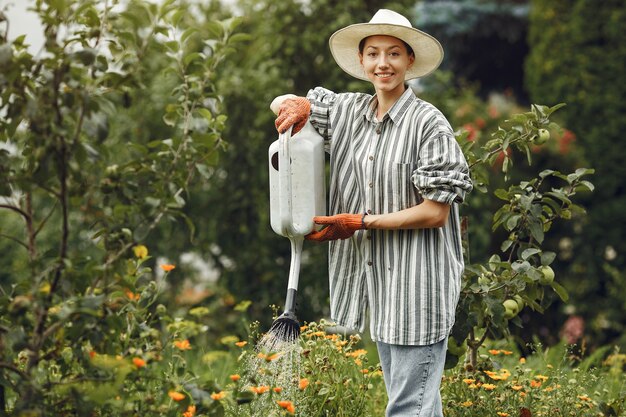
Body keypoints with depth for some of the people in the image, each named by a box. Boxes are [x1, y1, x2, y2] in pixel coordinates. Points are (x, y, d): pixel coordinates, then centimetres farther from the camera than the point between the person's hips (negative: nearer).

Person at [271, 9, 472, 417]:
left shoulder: (428, 122, -12)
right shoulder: (349, 110, 8)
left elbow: (435, 212, -14)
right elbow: (281, 104, 19)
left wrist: (360, 222, -14)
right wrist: (298, 106, -5)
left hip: (417, 283, -7)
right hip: (374, 276, 7)